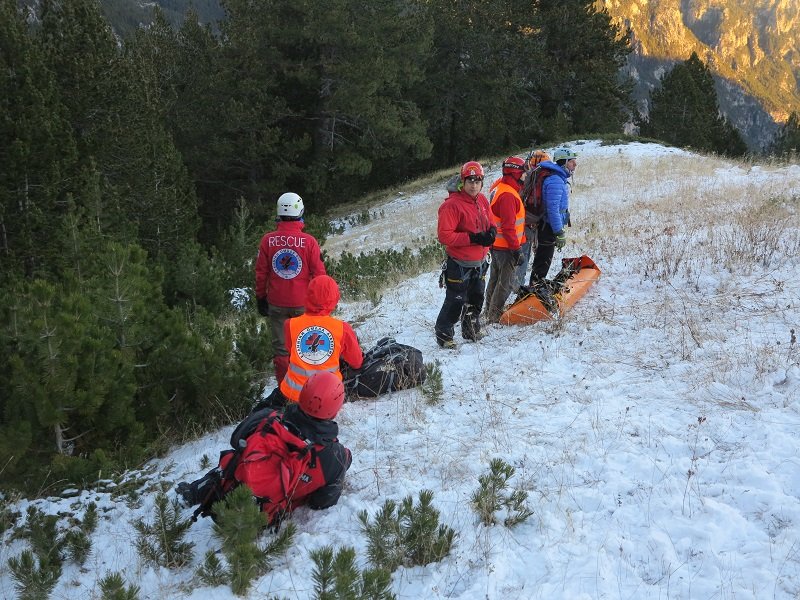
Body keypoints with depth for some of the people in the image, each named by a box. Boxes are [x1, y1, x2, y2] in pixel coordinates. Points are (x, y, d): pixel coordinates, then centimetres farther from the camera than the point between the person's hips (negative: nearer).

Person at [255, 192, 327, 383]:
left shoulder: (268, 239, -6)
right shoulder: (309, 241, -11)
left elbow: (261, 272, 1)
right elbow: (319, 273, -6)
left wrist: (261, 297, 12)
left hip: (276, 303, 1)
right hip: (303, 303, -1)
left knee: (280, 346, 10)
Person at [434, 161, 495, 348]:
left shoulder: (482, 201, 6)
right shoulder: (452, 205, -19)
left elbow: (490, 224, 18)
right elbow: (444, 235, -23)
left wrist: (491, 233, -7)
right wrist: (472, 238, -26)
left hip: (479, 263, 8)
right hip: (460, 264, -7)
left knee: (476, 299, 20)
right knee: (455, 302, -3)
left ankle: (471, 331, 38)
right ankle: (443, 334, 15)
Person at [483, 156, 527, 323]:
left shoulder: (499, 187, 9)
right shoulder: (508, 195, -24)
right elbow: (508, 226, -26)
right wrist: (516, 248, -21)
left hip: (496, 244, 10)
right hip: (506, 247, -10)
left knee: (496, 278, 21)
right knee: (507, 282, -1)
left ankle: (490, 310, 34)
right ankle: (495, 316, 6)